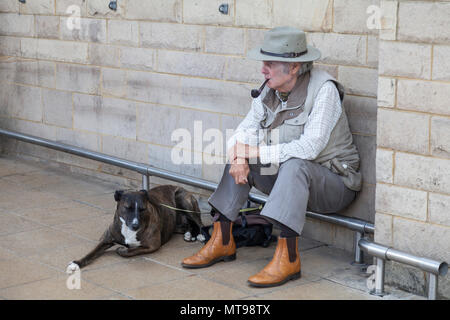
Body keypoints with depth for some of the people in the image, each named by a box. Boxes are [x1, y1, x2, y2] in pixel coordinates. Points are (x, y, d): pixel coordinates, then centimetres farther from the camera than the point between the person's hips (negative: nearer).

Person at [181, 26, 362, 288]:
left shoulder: (324, 89, -21)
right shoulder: (271, 92, 0)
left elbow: (309, 147, -30)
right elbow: (244, 132, 3)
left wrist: (256, 151, -25)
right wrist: (239, 157, -21)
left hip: (335, 183, -7)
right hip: (291, 178, 7)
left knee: (294, 165, -35)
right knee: (239, 162, -1)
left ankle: (288, 259, -35)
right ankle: (222, 242, 4)